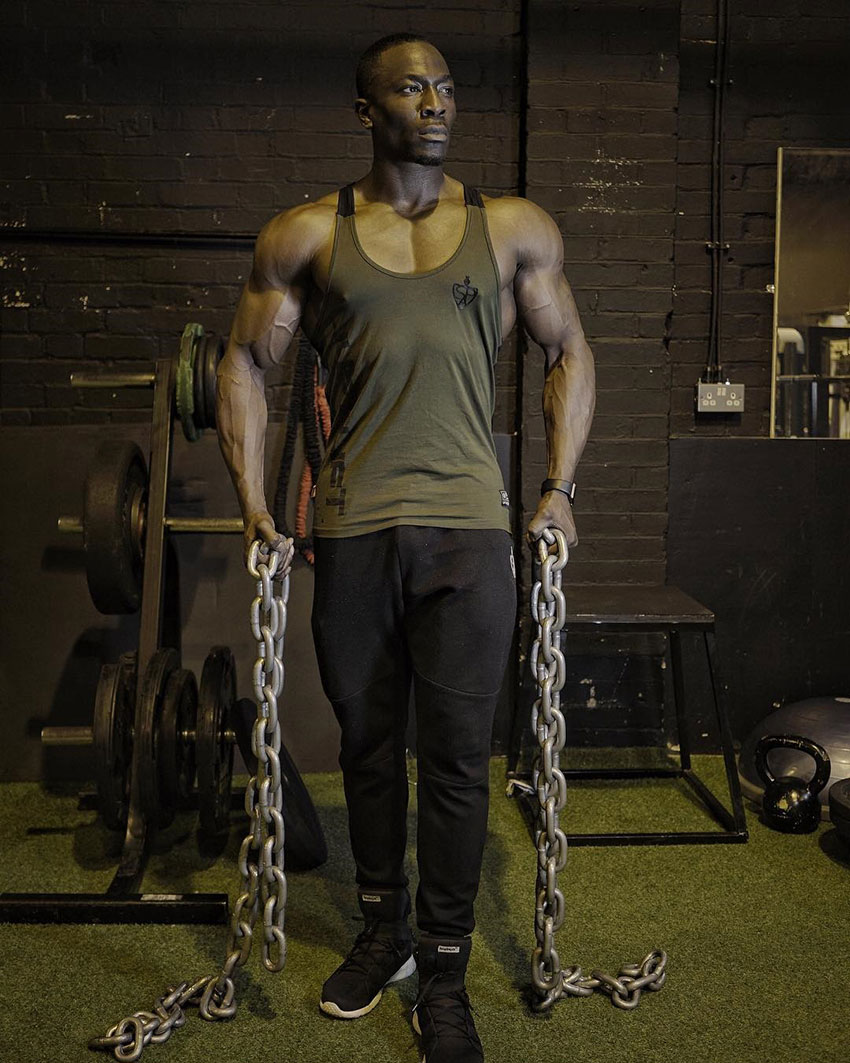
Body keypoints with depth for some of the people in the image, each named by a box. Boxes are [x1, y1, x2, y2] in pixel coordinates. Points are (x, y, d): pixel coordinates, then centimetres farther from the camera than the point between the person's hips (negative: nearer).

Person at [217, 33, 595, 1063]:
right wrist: (254, 507, 3)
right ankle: (384, 928, 35)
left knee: (456, 756, 1)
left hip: (467, 526, -1)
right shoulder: (306, 235, 6)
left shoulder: (515, 229, 7)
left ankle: (444, 972, 18)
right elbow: (244, 363, 10)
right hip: (351, 532, 1)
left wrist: (559, 488, 7)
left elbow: (569, 352, 15)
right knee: (368, 744, 14)